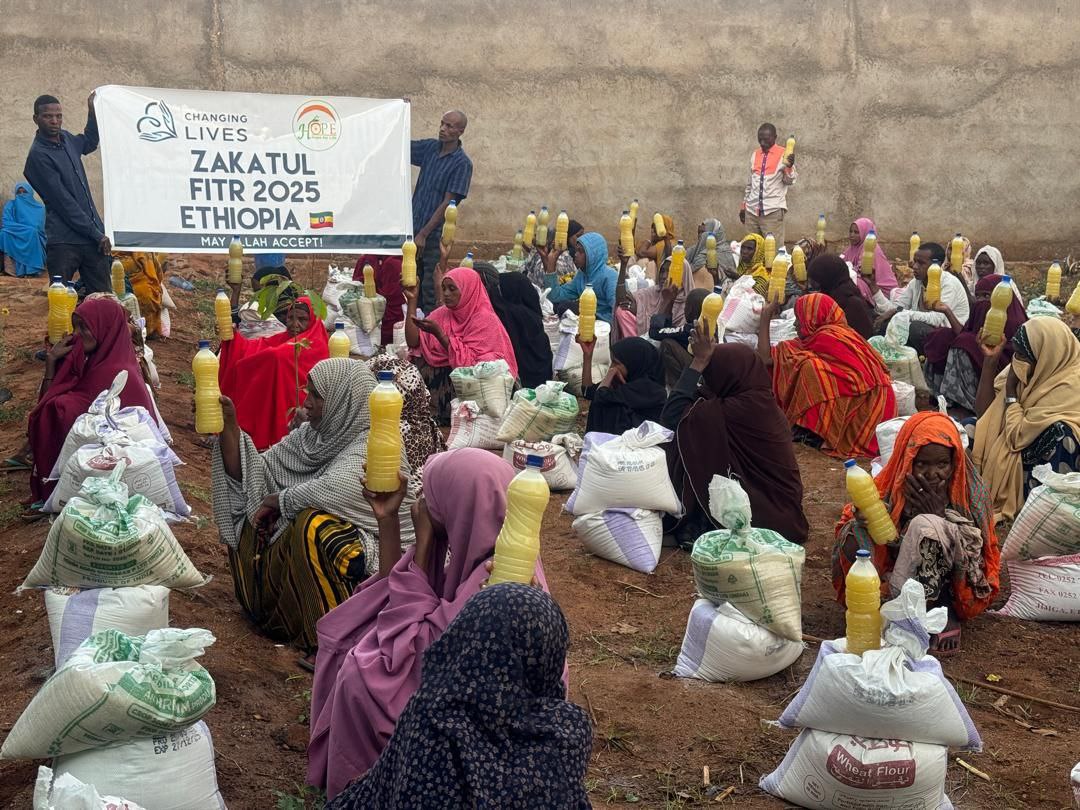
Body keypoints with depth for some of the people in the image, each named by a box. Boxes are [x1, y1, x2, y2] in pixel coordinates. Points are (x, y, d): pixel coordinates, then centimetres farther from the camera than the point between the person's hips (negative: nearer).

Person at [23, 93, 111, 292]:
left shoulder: (66, 139, 11)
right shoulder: (39, 155, -11)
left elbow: (89, 143, 37)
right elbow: (64, 203, -14)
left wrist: (92, 109, 23)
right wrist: (97, 235, -14)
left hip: (92, 237, 7)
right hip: (64, 242, -7)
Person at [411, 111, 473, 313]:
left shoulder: (462, 163, -11)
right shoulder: (430, 147, 7)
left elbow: (447, 203, -13)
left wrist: (424, 234, -15)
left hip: (435, 233, -6)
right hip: (414, 226, 6)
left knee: (430, 289, -4)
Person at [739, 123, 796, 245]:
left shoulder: (783, 154, -3)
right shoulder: (755, 154, 12)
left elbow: (789, 181, -11)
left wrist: (789, 166, -29)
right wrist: (743, 205, 18)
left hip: (773, 210, -5)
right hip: (752, 209, 5)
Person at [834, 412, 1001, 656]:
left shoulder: (970, 492, -12)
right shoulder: (889, 486, -9)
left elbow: (976, 555, -14)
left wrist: (942, 515, -25)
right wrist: (862, 520, -31)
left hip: (955, 587, -3)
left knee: (925, 525, -31)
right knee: (856, 538, -25)